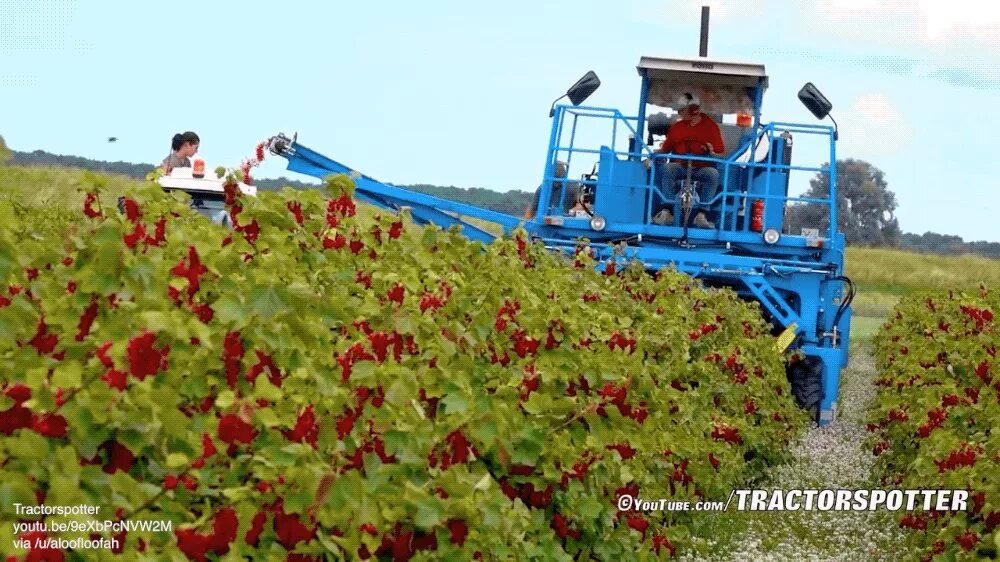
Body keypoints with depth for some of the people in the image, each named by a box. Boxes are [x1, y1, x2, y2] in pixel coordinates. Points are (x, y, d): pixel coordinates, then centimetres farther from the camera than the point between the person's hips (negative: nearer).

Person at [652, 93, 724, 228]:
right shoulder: (676, 127, 16)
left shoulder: (710, 126, 6)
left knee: (713, 174, -35)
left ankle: (701, 214, -35)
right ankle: (667, 211, -34)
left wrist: (713, 153, -18)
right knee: (667, 169, -31)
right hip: (680, 166, 2)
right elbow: (665, 149, 18)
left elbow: (720, 153, 3)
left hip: (702, 168, -2)